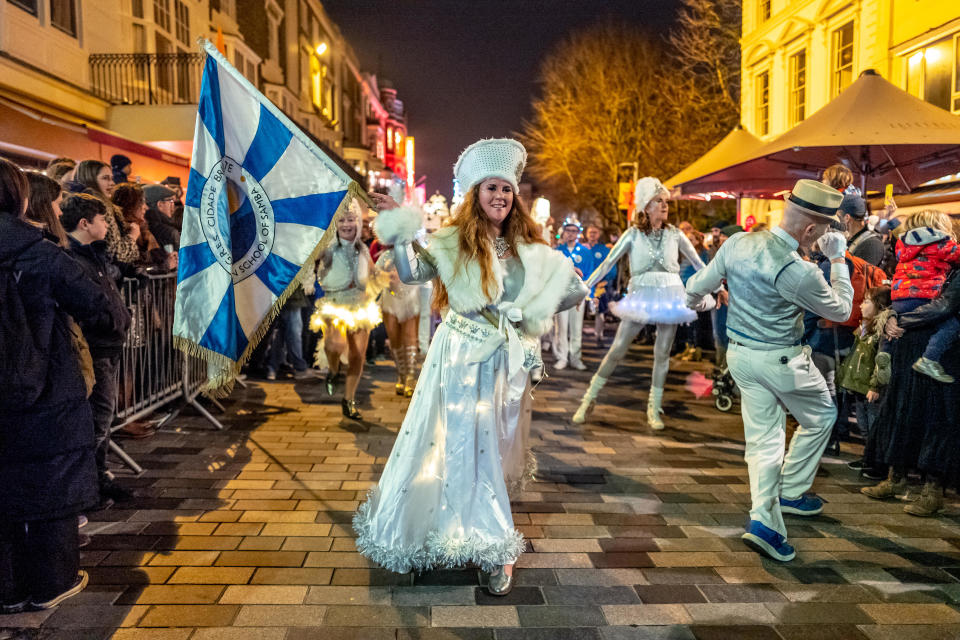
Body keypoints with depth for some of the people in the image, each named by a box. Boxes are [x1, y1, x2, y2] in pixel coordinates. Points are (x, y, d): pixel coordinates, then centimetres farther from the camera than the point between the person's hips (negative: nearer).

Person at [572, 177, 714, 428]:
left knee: (662, 354, 6)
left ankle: (654, 409, 19)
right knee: (617, 350, -2)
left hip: (670, 297, 2)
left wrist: (719, 287, 8)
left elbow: (698, 263, 10)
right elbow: (607, 263, -6)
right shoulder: (633, 234, -2)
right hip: (641, 297, -2)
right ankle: (589, 400, 9)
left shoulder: (674, 234, 3)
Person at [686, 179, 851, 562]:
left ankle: (764, 518, 6)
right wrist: (838, 260, 1)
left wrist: (687, 301, 29)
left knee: (763, 436, 12)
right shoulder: (799, 272, -25)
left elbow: (698, 287, 6)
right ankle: (791, 492, 27)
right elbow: (841, 310, -8)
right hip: (781, 360, -6)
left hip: (740, 354, 6)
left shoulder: (738, 243, -6)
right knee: (821, 417, 21)